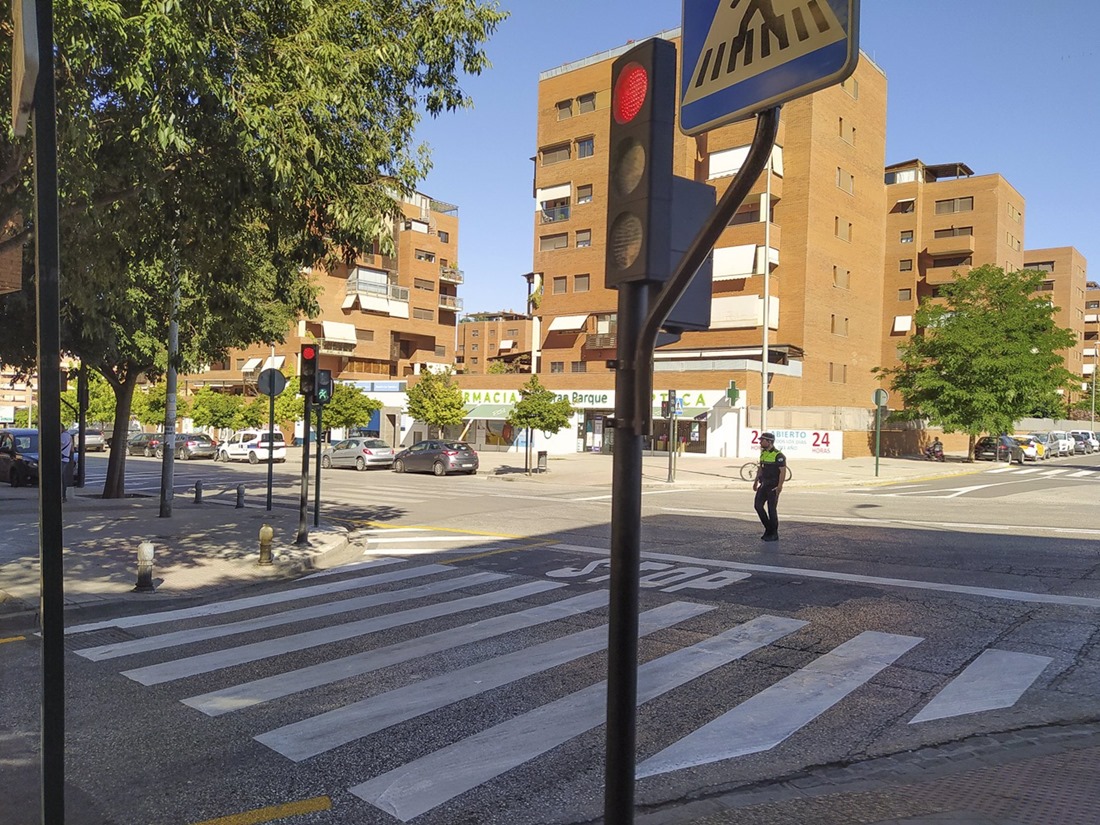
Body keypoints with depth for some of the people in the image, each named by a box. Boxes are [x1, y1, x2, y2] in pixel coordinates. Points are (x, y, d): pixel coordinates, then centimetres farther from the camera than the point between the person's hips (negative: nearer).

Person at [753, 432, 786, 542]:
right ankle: (768, 529, 18)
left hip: (773, 486, -8)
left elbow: (783, 471, -18)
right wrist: (756, 481, 21)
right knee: (758, 505, 5)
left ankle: (774, 534, 10)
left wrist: (780, 485, -24)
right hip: (764, 484, 8)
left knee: (771, 509, -2)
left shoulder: (778, 455, -15)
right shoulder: (763, 453, 10)